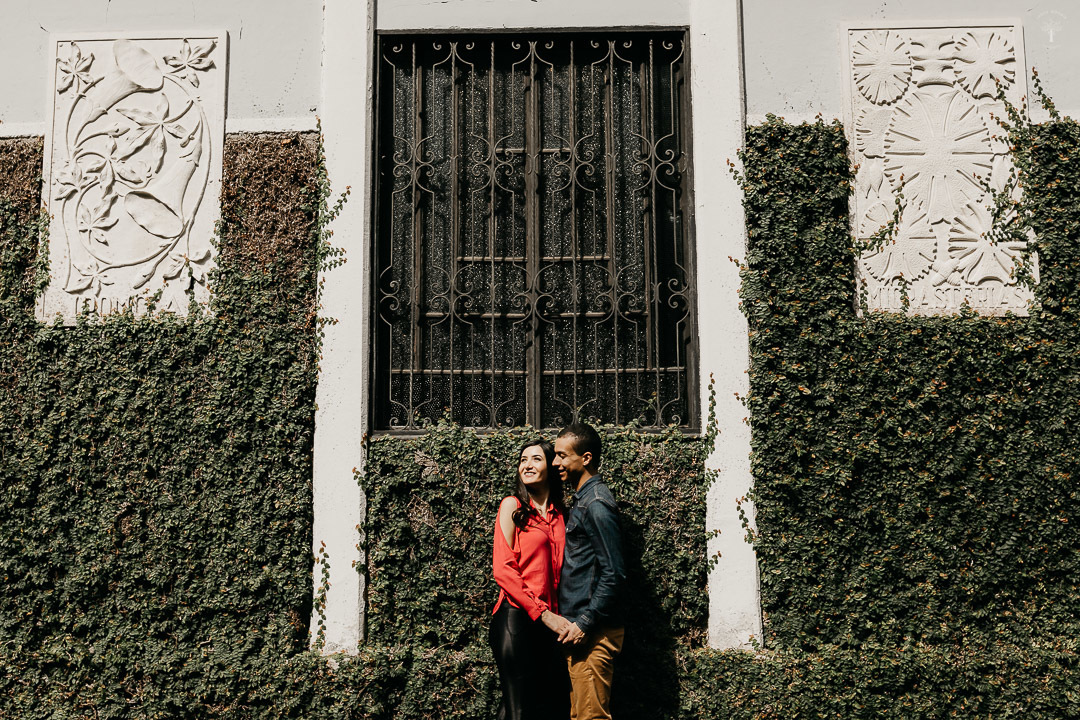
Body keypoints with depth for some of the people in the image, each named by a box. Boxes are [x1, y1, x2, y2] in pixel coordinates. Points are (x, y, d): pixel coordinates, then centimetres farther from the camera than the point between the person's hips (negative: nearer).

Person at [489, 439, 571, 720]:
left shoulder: (560, 514, 12)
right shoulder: (513, 505, -2)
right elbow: (503, 569, -9)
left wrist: (556, 616, 3)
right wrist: (542, 613, -13)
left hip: (548, 621, 5)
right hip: (516, 617, -5)